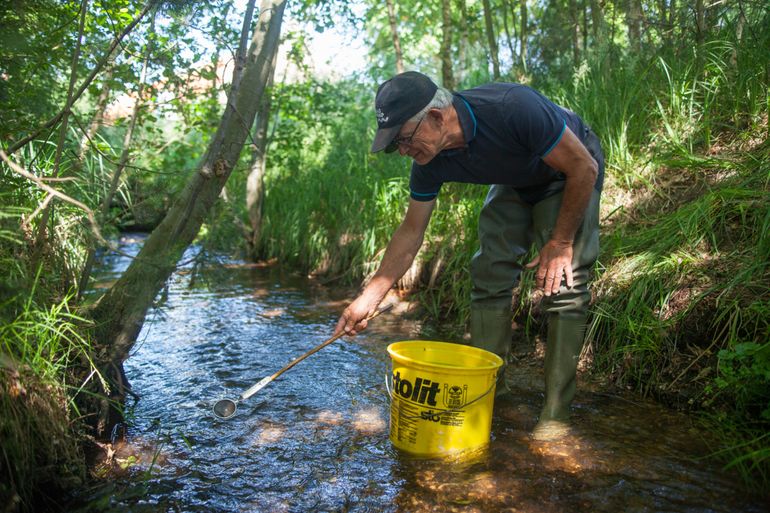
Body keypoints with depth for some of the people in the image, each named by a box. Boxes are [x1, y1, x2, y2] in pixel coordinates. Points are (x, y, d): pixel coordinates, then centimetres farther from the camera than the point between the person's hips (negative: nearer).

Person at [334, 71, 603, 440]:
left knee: (563, 284, -16)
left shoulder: (512, 108, -39)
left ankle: (556, 414, -8)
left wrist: (560, 243, -22)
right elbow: (411, 232, -10)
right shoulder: (429, 160, -20)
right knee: (489, 276, -5)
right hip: (516, 184, 5)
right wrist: (369, 298, -14)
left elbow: (584, 167, -27)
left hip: (571, 173, -5)